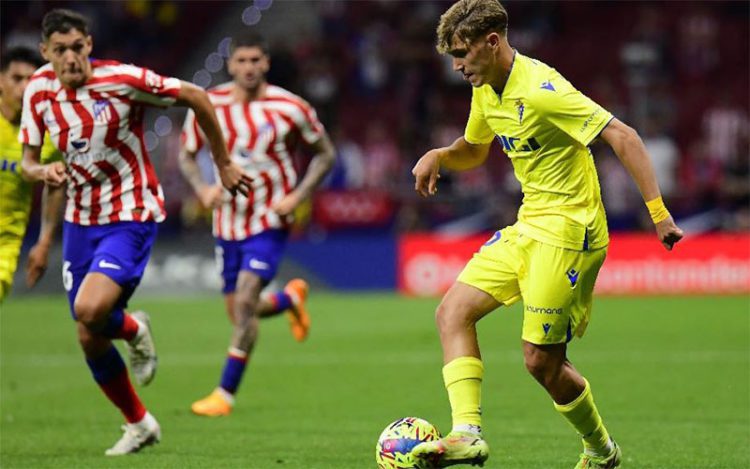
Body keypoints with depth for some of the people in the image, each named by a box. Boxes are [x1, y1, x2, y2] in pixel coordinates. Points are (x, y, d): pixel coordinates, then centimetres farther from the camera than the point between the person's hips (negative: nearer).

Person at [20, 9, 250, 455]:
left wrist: (224, 163, -1)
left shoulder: (123, 80, -18)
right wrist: (43, 171, -19)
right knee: (90, 340, 6)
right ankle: (139, 424, 28)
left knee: (91, 310, -28)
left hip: (131, 215, -5)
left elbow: (196, 97, -8)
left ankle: (134, 329, 8)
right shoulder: (39, 90, -3)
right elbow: (28, 161, 6)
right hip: (80, 218, 6)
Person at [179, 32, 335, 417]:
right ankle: (291, 298, 44)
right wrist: (202, 188, -9)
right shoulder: (209, 106, -3)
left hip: (269, 222, -4)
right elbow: (186, 154, 11)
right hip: (228, 222, 4)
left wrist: (297, 196, -10)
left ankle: (226, 394, -11)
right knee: (238, 312, 10)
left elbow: (325, 154, 3)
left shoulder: (289, 108, -9)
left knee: (244, 302, -19)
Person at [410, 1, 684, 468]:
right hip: (528, 227, 9)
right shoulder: (486, 91, 8)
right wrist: (438, 156, 5)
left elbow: (623, 137, -23)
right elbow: (474, 151, 28)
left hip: (568, 231, -9)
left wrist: (658, 211, -28)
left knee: (542, 362, -5)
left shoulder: (541, 90, -20)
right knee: (453, 311, -4)